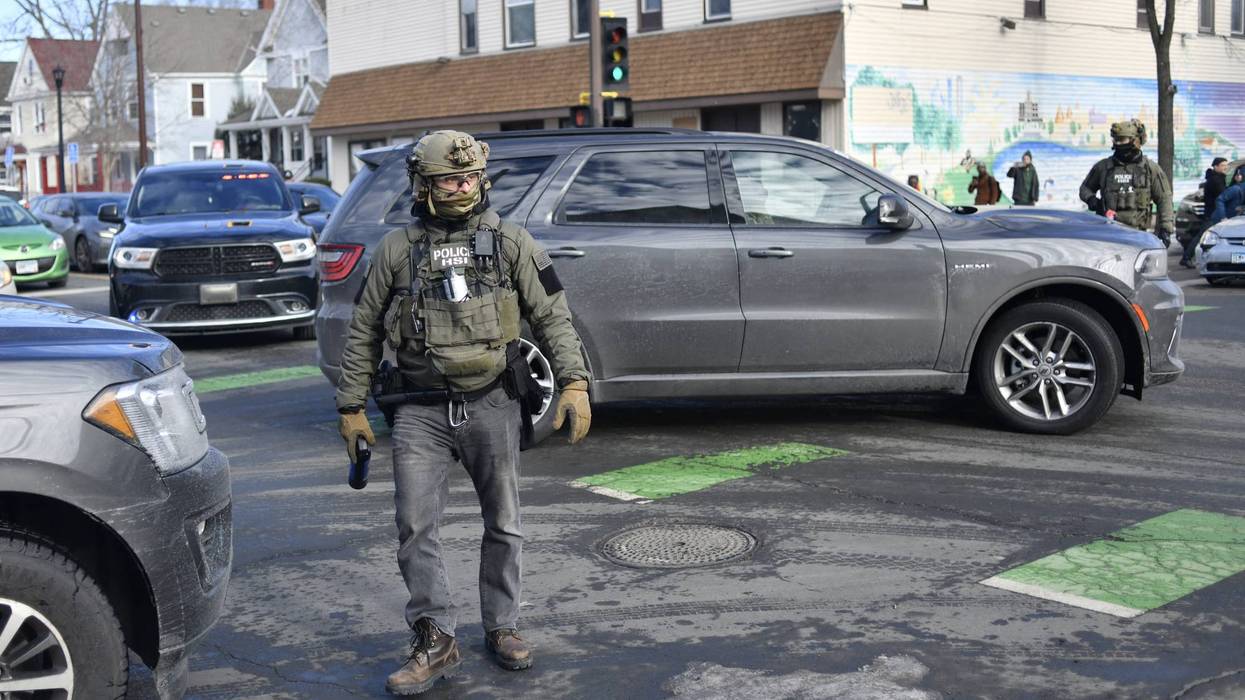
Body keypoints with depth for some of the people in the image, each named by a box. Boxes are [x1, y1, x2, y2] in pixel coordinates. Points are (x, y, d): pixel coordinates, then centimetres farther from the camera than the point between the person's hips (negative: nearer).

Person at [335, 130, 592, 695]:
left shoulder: (512, 243, 3)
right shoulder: (396, 250, 5)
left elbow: (552, 317, 1)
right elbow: (363, 333, 9)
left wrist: (574, 383, -10)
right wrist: (351, 406, 6)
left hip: (492, 405, 0)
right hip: (421, 412, 0)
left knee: (503, 526, 9)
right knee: (416, 528, -5)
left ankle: (501, 628, 25)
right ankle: (435, 642, 5)